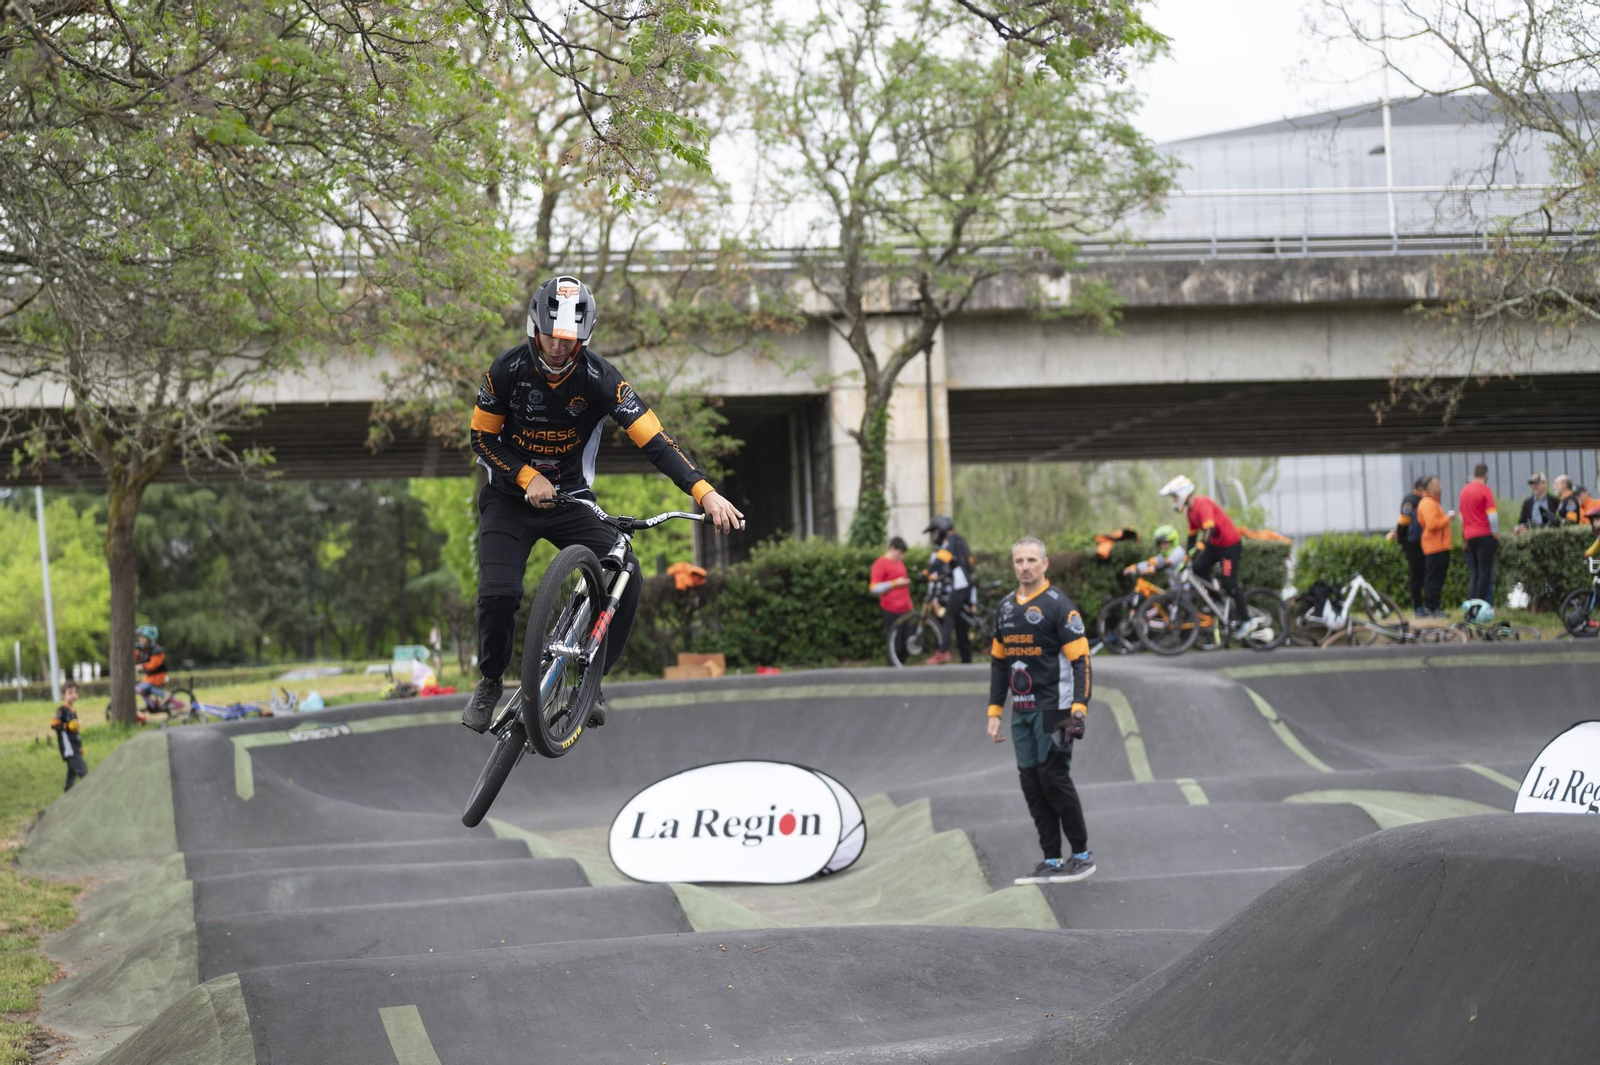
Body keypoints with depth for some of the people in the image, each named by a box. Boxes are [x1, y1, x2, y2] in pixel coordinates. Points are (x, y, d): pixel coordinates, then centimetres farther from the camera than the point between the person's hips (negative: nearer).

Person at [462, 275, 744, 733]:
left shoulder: (599, 378, -17)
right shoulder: (509, 370, -16)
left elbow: (653, 439, -23)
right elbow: (483, 437, -5)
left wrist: (705, 492, -34)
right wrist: (527, 476, -21)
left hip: (571, 501, 1)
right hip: (510, 501, -1)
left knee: (624, 579, -19)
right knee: (498, 592, -23)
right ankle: (490, 682, 5)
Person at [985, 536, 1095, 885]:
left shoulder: (1058, 605, -7)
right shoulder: (1006, 608, 14)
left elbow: (1080, 660, -10)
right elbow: (998, 661, 20)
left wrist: (1079, 708, -19)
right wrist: (995, 712, 16)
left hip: (1052, 710, -7)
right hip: (1022, 713, 7)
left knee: (1054, 778, -7)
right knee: (1031, 783, 4)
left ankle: (1082, 854, 5)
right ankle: (1051, 861, 10)